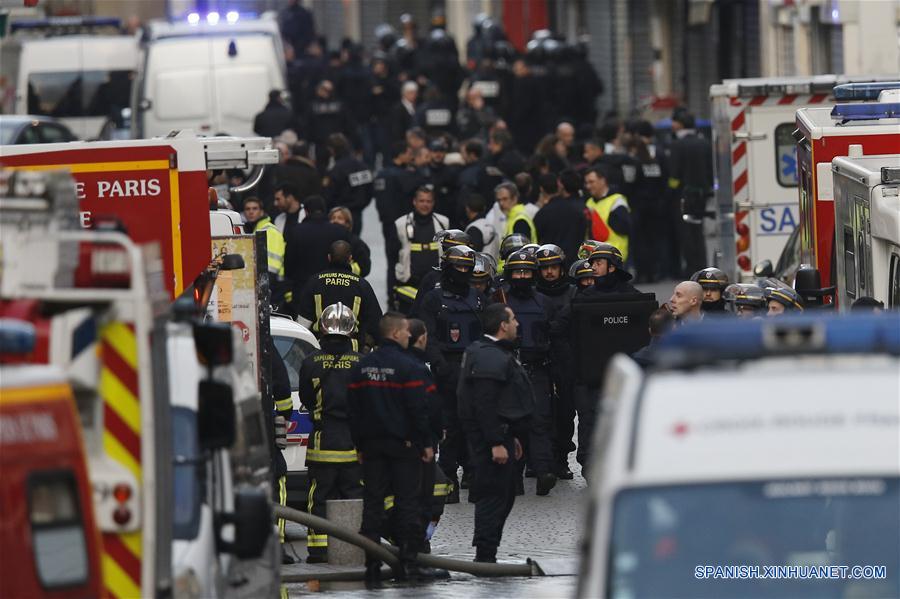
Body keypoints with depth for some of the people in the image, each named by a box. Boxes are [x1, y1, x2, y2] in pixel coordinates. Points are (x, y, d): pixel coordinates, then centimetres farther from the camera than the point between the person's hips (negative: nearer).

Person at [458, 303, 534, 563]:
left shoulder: (499, 354, 18)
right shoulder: (489, 359, -19)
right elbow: (485, 405, -24)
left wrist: (512, 437, 26)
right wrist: (497, 443, -25)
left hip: (500, 432, 11)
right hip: (491, 435, -11)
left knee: (505, 494, 15)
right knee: (494, 494, -9)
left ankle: (486, 556, 20)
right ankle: (485, 557, -8)